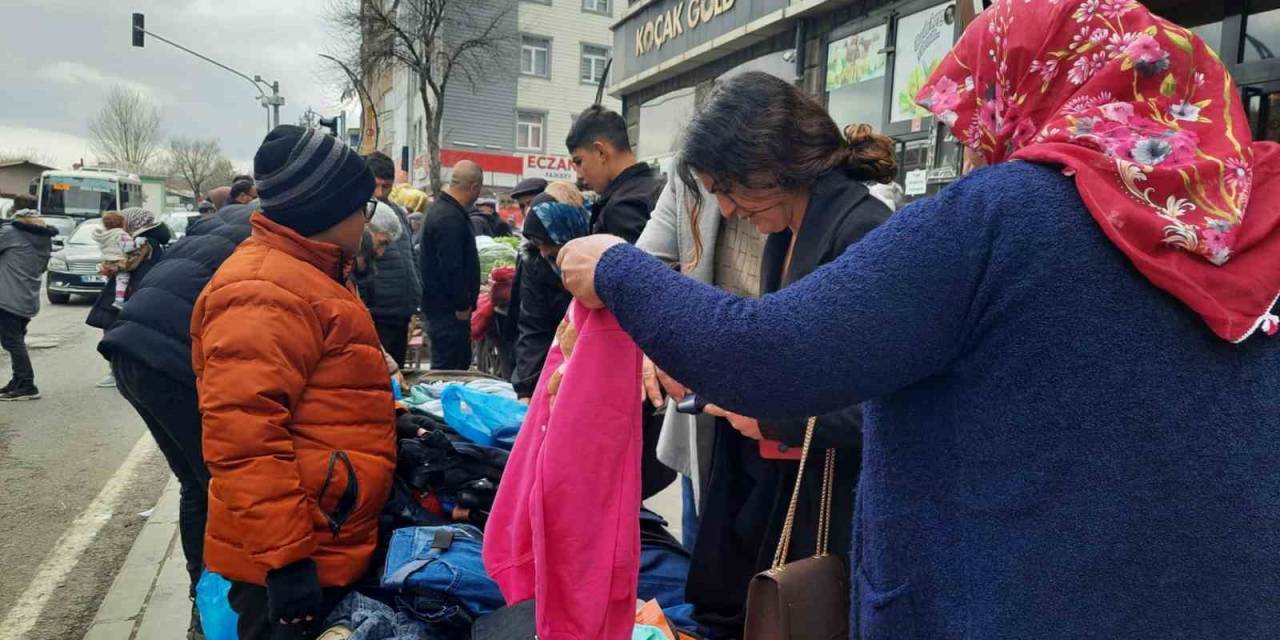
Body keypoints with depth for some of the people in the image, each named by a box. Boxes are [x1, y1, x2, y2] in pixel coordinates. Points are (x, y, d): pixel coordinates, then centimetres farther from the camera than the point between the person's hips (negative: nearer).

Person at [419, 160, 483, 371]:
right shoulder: (450, 218, -21)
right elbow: (452, 268, -25)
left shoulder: (442, 208, 14)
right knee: (447, 367, -4)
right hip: (448, 308, -11)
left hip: (441, 304, 11)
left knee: (462, 361, 19)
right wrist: (462, 305, -17)